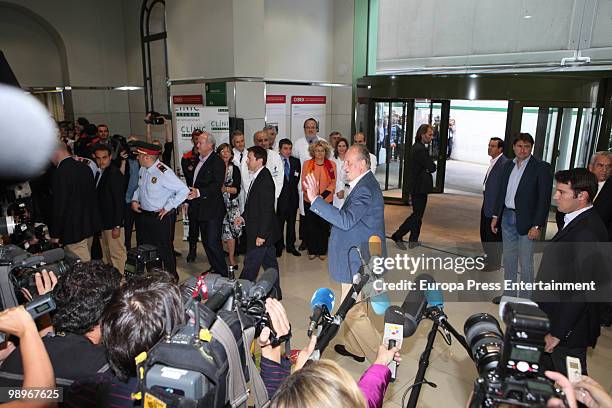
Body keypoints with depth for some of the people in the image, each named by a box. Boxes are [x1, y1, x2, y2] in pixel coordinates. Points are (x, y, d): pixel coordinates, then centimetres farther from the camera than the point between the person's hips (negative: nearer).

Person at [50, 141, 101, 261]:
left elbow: (59, 205, -17)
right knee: (87, 262, 18)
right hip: (89, 227, 8)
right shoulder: (85, 168, 6)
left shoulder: (60, 173, -17)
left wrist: (55, 235, -9)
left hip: (73, 230, -8)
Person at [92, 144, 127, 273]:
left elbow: (119, 201, -19)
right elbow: (99, 198, 15)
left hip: (113, 224, -9)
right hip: (103, 222, 9)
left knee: (117, 254, -1)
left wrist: (117, 226, -20)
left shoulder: (114, 174, -16)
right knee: (106, 254, 18)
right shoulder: (99, 173, 12)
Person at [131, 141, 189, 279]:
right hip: (143, 215, 8)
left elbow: (184, 191, -26)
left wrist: (167, 208, -21)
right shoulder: (142, 169, 3)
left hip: (161, 218, -8)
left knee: (164, 249, 5)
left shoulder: (163, 172, -22)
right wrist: (134, 200, 6)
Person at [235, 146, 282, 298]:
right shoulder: (257, 177, 9)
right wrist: (243, 217, 5)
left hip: (262, 232, -10)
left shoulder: (265, 180, -20)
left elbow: (267, 210, -22)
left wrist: (261, 234, -20)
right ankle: (275, 293, 30)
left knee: (250, 265, 2)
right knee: (270, 263, 18)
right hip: (265, 232, 10)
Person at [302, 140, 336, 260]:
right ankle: (312, 251, 17)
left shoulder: (332, 165, 3)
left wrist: (323, 195, -13)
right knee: (310, 225, 3)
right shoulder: (307, 164, 4)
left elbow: (333, 183, 1)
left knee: (324, 226, 5)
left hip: (326, 200, 0)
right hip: (310, 200, 0)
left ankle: (322, 251, 18)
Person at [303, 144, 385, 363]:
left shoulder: (365, 189, -23)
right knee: (354, 307, 23)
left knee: (353, 312, -1)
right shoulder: (363, 184, 10)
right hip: (359, 257, 11)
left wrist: (315, 199, -34)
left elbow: (346, 220, -34)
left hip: (359, 262, -11)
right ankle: (354, 348, 41)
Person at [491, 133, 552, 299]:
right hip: (507, 217, 6)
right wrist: (496, 216, 11)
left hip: (526, 221, -6)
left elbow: (544, 199, -12)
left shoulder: (541, 167, -9)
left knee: (525, 263, 0)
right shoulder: (508, 165, 9)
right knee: (508, 259, 16)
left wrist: (537, 226, -16)